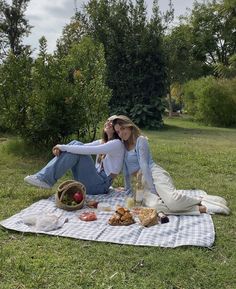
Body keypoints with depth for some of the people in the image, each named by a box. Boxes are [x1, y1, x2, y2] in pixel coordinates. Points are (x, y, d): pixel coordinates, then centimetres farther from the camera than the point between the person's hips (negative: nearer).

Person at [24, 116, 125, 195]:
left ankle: (46, 180, -17)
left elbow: (86, 150, -21)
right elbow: (83, 147, 4)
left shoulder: (117, 144, -11)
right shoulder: (102, 142, 16)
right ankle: (43, 176, -11)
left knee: (77, 147, -19)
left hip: (100, 185, -7)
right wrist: (61, 148, -14)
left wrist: (62, 147, -16)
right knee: (75, 144, -5)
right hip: (95, 180, 8)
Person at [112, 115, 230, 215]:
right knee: (154, 205, -33)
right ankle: (201, 208, -27)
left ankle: (202, 199, -3)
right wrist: (127, 188, 19)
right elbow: (125, 169, 20)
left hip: (155, 174, -5)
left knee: (173, 201, -35)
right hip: (143, 183, 5)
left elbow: (144, 166, -12)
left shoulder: (140, 140, -1)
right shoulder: (123, 146, 19)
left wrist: (153, 189, -16)